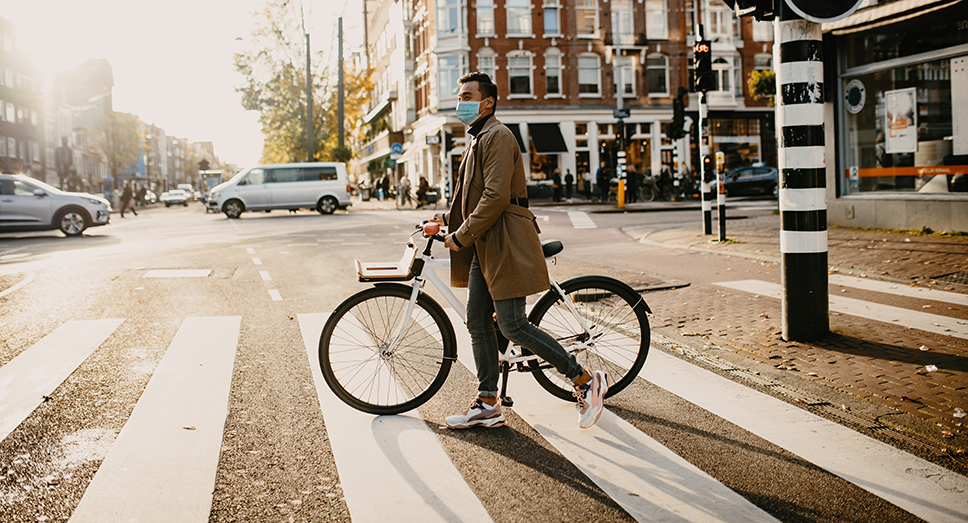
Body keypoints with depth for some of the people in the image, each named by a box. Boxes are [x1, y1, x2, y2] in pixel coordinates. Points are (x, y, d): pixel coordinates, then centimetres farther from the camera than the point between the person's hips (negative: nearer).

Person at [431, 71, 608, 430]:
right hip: (484, 247, 10)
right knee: (478, 323, 8)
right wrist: (449, 217, 15)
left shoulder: (497, 137, -12)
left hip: (506, 245, -10)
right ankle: (487, 404, 17)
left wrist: (460, 236, -17)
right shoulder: (477, 139, 21)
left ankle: (586, 381, 0)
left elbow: (496, 197, -22)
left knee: (513, 326, -11)